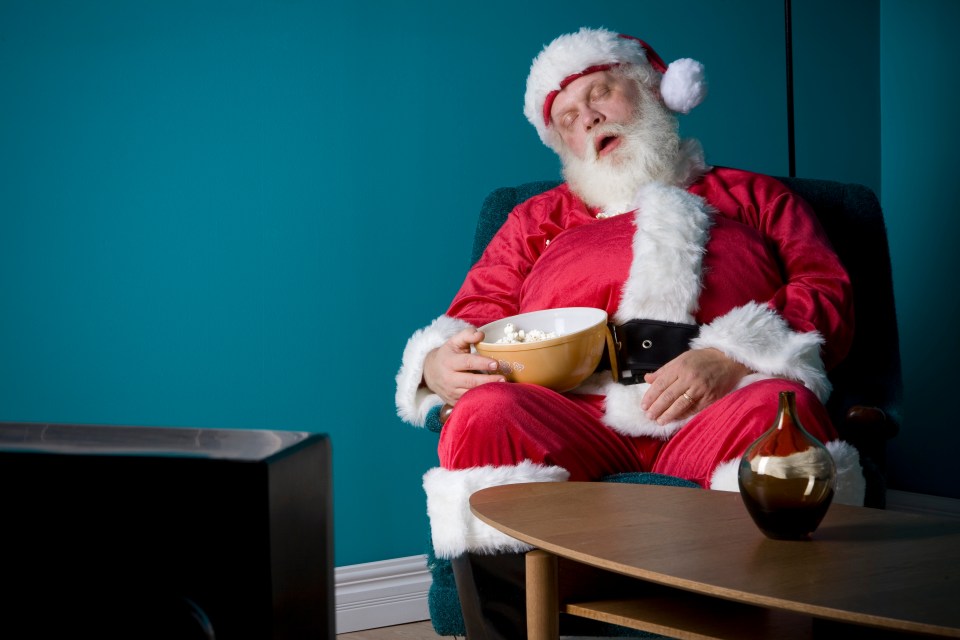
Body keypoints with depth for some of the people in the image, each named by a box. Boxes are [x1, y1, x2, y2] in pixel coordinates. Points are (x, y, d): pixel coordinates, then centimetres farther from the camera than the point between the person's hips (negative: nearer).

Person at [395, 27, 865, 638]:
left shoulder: (753, 197, 28)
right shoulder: (537, 220, 34)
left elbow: (829, 293, 12)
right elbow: (475, 317, 24)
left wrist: (728, 359, -8)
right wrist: (440, 365, -3)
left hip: (714, 412, -1)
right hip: (575, 420, 1)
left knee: (782, 405, -36)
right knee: (484, 415, -32)